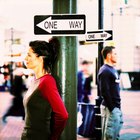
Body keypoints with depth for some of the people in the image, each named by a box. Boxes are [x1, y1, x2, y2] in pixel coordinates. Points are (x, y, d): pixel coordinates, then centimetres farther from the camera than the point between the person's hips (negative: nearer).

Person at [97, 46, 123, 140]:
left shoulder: (113, 69, 17)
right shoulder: (104, 71, -13)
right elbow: (105, 92, -19)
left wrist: (118, 107, 16)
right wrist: (111, 108, -19)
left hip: (117, 107, 9)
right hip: (110, 108, -9)